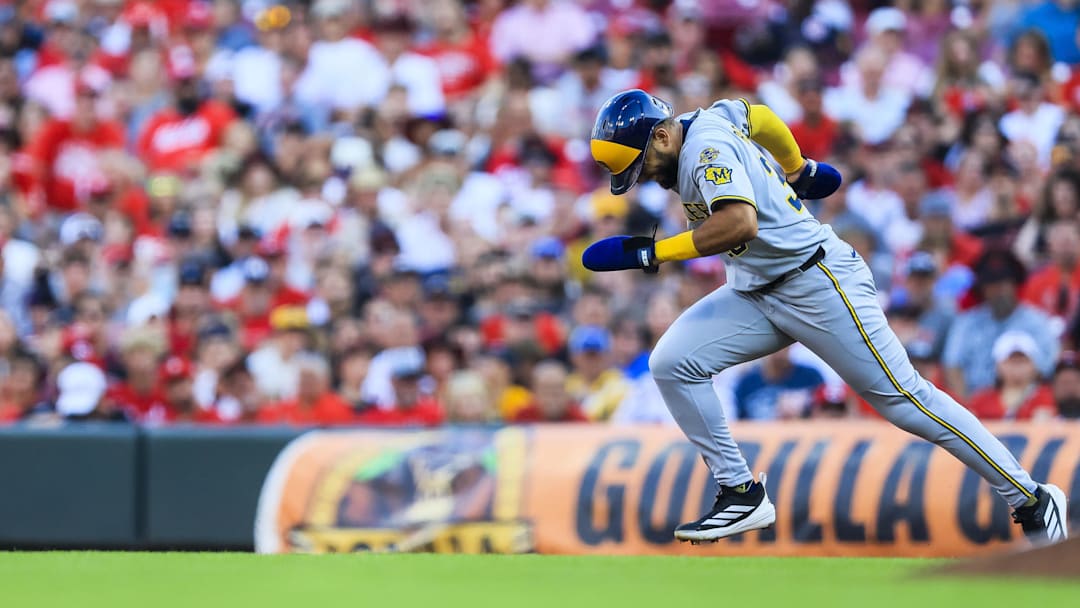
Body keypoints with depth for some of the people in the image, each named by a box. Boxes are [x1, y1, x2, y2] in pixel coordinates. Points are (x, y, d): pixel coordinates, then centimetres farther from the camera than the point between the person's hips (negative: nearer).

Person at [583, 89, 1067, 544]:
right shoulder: (709, 119, 6)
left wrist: (651, 252, -34)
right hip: (758, 294, 10)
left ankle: (1031, 500, 1)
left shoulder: (706, 146, -21)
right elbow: (758, 116, 26)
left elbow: (740, 223, -36)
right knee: (672, 364, -4)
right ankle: (741, 494, 1)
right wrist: (797, 169, 42)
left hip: (820, 286, -10)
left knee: (903, 400, -7)